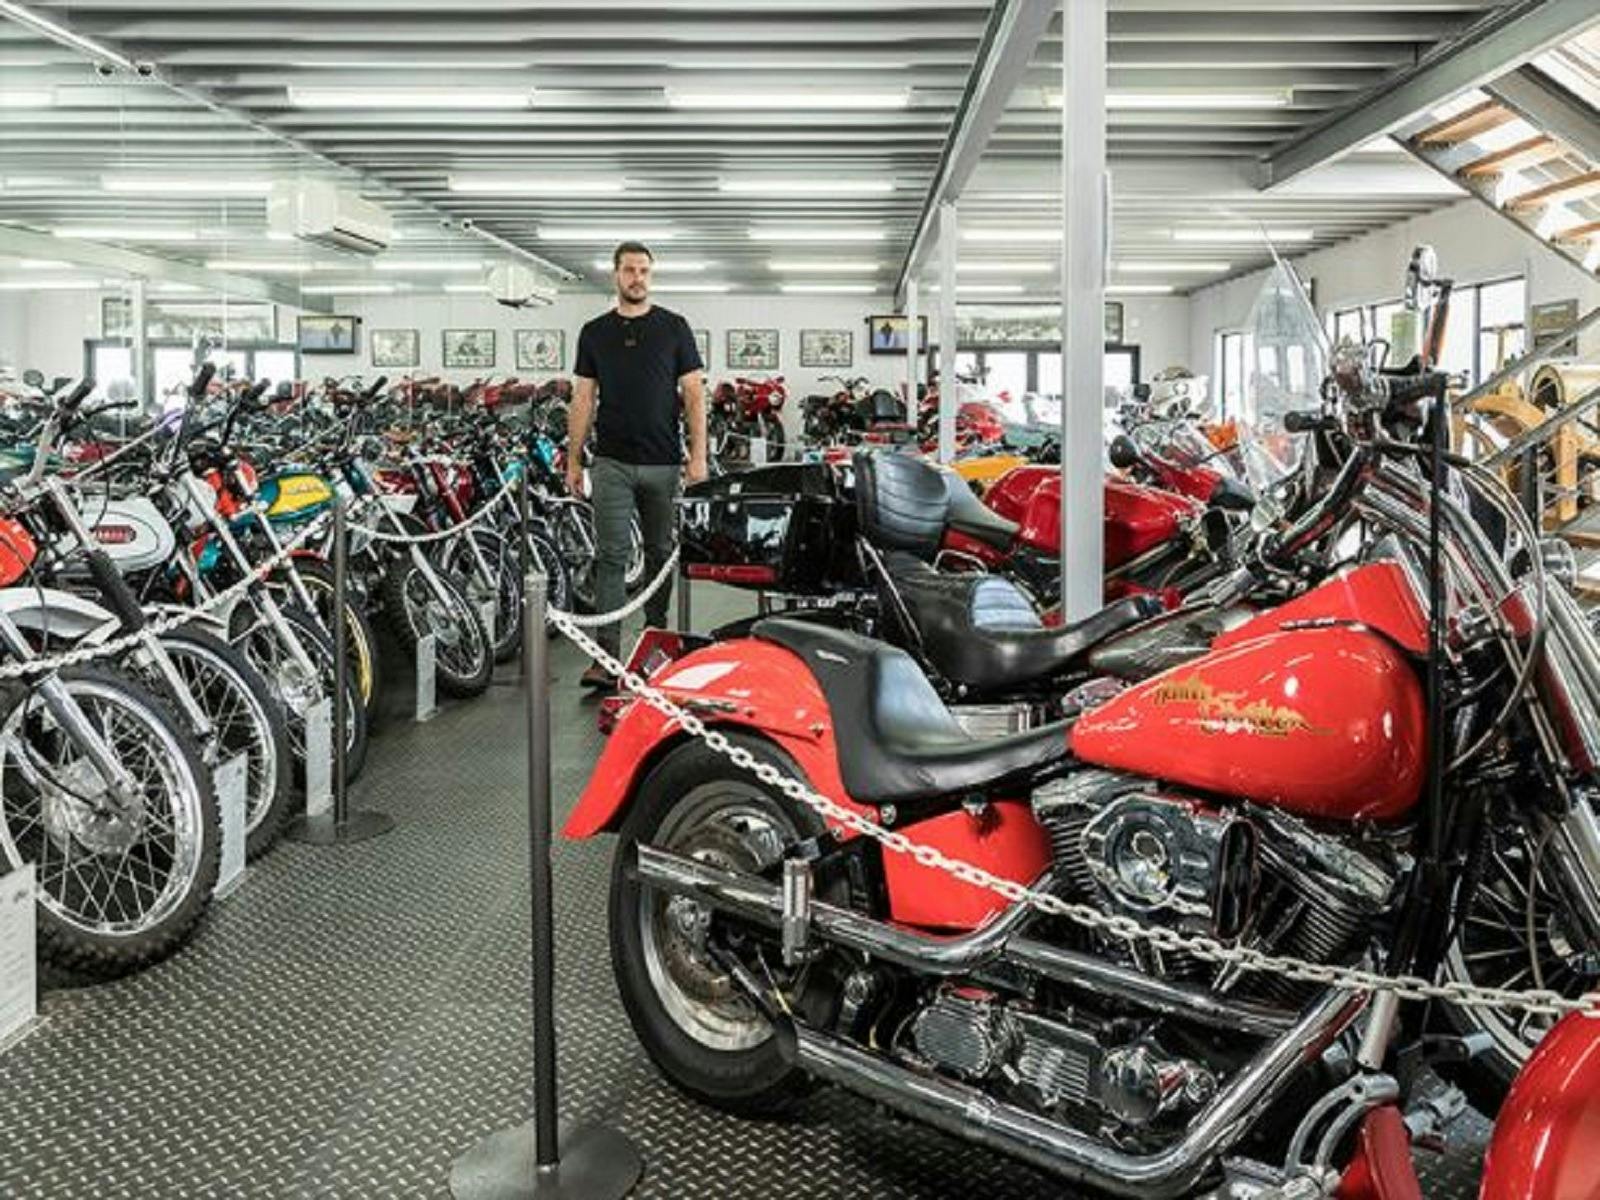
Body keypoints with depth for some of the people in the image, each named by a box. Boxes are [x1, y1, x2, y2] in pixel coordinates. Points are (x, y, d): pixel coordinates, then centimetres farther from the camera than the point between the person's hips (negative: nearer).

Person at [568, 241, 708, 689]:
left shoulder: (674, 327, 3)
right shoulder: (595, 332, 8)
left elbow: (694, 395, 0)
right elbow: (583, 400, 8)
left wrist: (698, 456, -9)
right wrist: (573, 461, 4)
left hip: (664, 463, 0)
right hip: (612, 463, 0)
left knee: (661, 553, 10)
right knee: (611, 557, -5)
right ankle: (607, 654, -6)